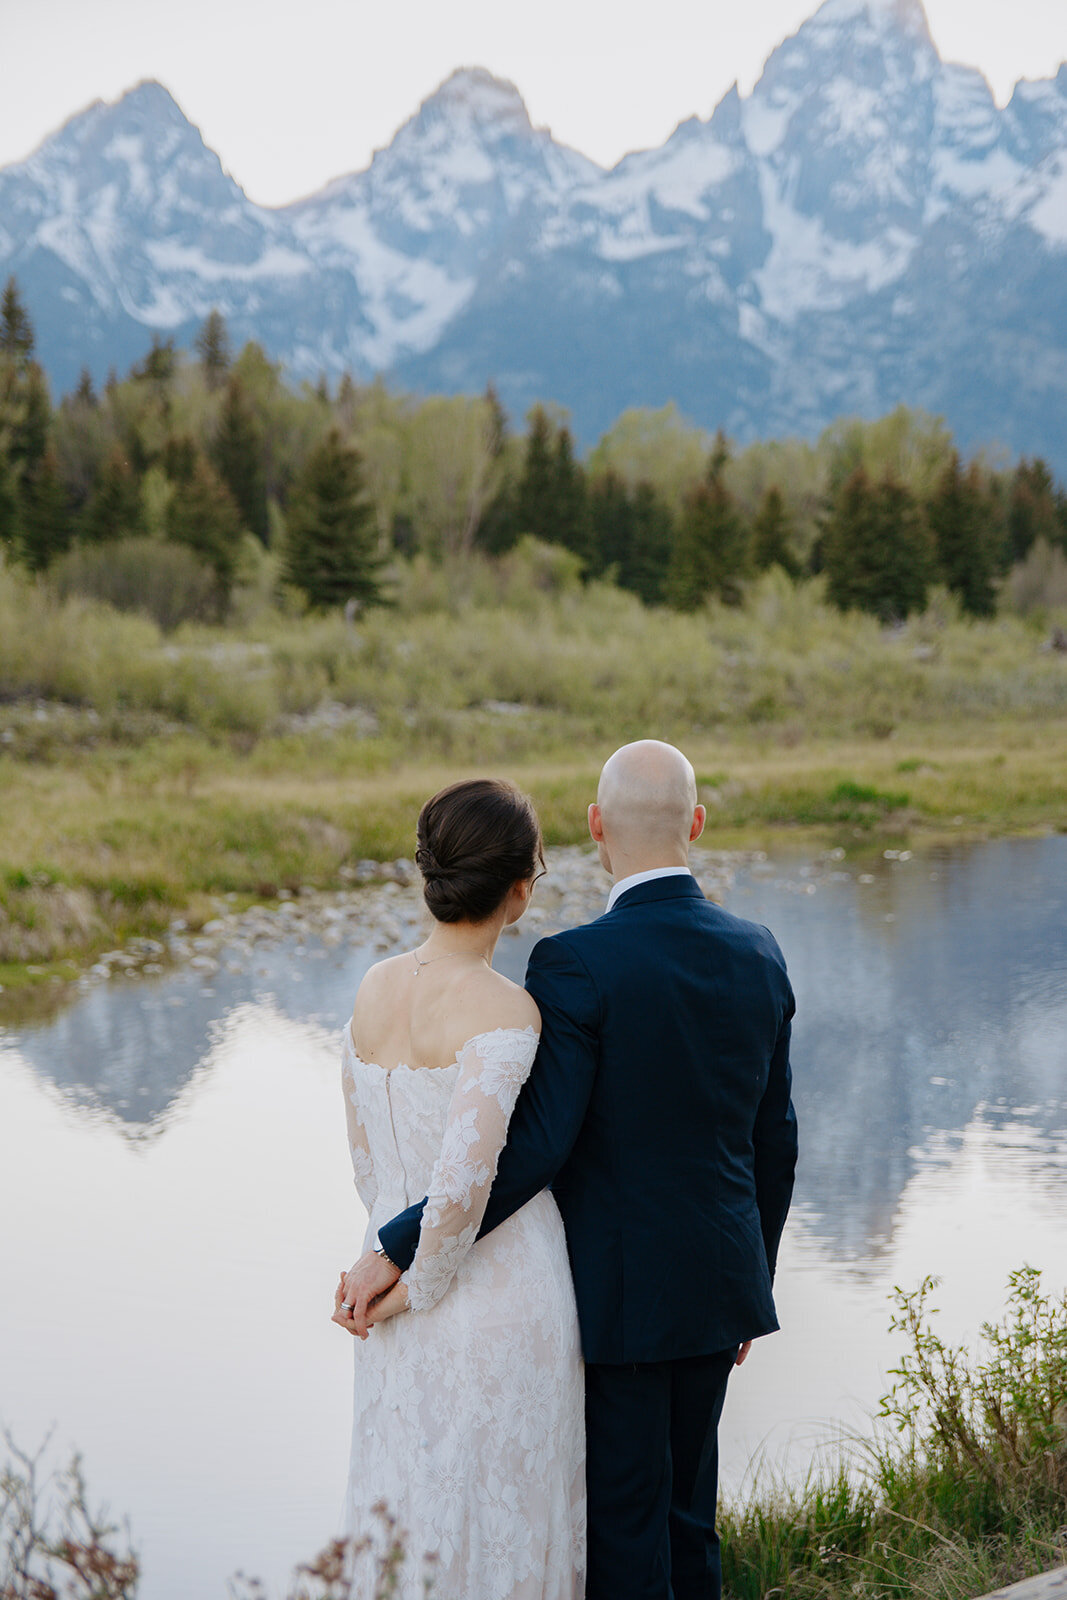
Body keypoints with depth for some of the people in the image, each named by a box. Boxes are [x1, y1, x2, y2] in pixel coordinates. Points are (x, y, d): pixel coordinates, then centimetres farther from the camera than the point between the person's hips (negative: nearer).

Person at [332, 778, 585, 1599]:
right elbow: (463, 1180, -29)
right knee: (503, 1529, 10)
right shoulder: (503, 1012, -22)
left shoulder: (375, 988, 1)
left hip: (408, 1313, 7)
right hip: (505, 1305, -7)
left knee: (414, 1514, 20)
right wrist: (422, 1288, -13)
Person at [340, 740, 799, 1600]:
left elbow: (533, 1148, -24)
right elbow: (773, 1142, 8)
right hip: (717, 1284, 6)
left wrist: (397, 1249, -19)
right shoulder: (757, 955, 0)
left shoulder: (576, 965, -19)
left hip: (616, 1294, -6)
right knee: (687, 1517, 19)